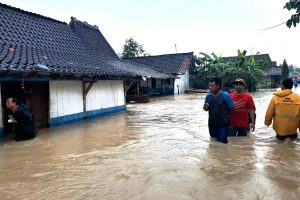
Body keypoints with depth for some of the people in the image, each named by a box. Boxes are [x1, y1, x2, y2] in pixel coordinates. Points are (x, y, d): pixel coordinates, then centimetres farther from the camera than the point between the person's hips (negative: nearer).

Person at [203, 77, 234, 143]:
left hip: (223, 124, -4)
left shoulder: (225, 96, -14)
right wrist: (205, 108, -11)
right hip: (212, 124, 5)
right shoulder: (208, 96, 0)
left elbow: (231, 109, -8)